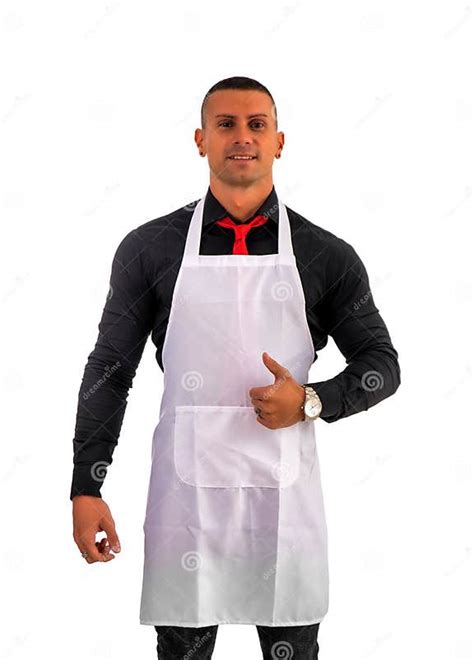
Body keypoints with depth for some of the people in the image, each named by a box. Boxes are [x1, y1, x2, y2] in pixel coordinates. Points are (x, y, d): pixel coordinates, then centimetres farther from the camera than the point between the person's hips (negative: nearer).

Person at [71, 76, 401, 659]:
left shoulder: (327, 256, 2)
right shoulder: (149, 249, 2)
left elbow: (382, 365, 8)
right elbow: (109, 369, 5)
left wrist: (311, 403, -11)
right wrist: (85, 488, 0)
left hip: (284, 489, 1)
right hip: (185, 486, 0)